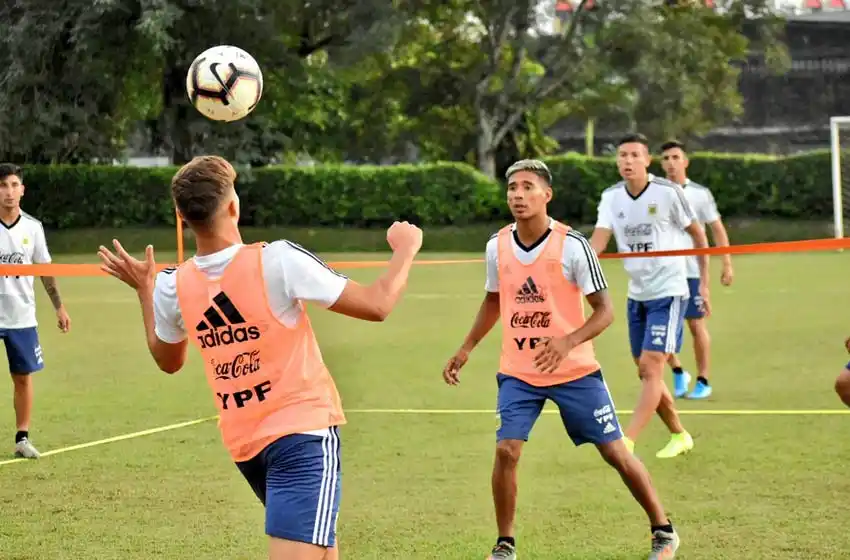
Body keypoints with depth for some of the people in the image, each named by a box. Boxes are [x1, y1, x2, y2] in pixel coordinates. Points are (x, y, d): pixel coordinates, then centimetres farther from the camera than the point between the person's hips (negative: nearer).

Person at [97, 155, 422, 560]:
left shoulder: (173, 286, -1)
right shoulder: (277, 260, -16)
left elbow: (167, 360, 21)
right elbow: (377, 305, -9)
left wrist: (144, 289, 31)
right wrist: (405, 249, 8)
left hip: (243, 444, 7)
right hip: (302, 433, -7)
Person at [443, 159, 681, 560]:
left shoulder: (572, 246, -15)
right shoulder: (497, 246, -2)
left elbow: (604, 311, -13)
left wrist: (568, 342, -29)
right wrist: (465, 350, 15)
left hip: (575, 371, -3)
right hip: (517, 373, 3)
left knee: (615, 452, 3)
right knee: (506, 451, -13)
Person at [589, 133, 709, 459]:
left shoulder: (668, 193, -12)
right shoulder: (611, 197, 0)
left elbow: (697, 233, 0)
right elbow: (598, 239, -13)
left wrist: (704, 281, 1)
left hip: (668, 292, -6)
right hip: (636, 294, 6)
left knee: (651, 368, -14)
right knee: (645, 373, 11)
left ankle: (627, 443, -20)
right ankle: (679, 436, 28)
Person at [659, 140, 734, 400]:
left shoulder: (700, 193, -1)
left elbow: (717, 230, 2)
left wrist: (727, 264, -5)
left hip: (691, 270, -2)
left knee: (696, 325, 1)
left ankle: (703, 381, 12)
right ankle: (678, 372, 19)